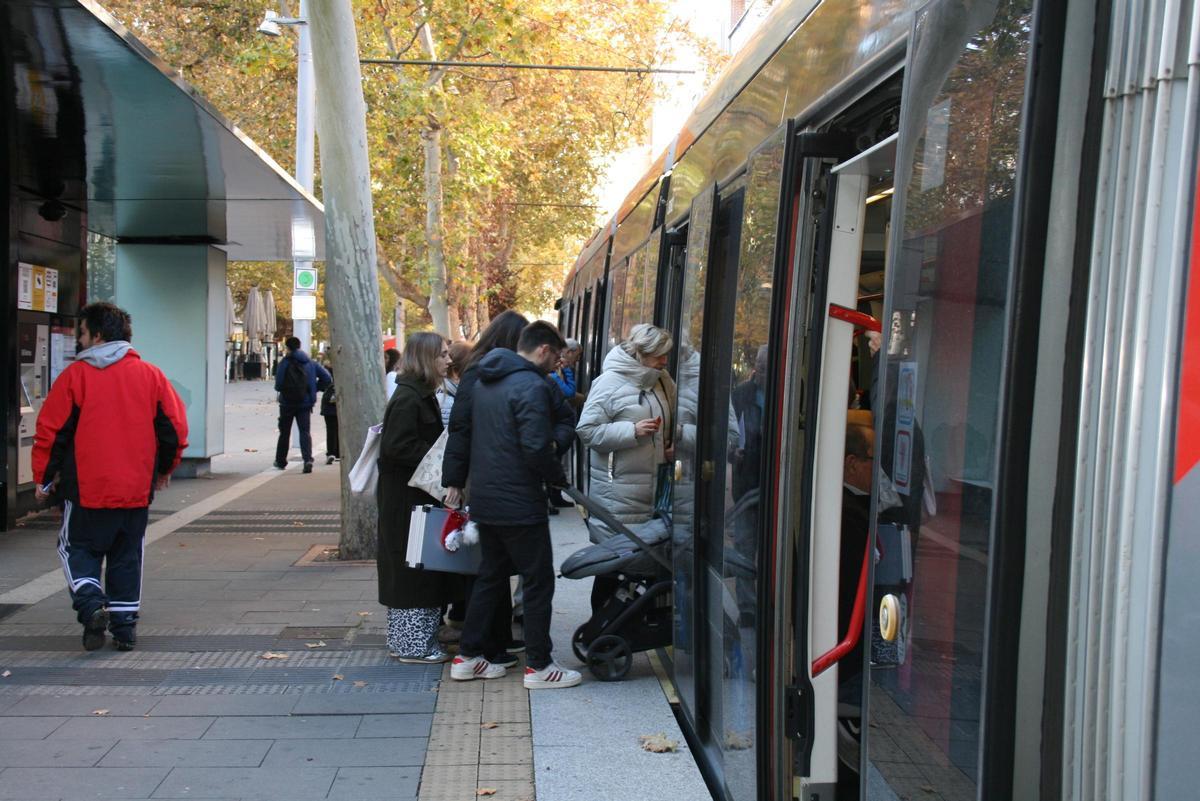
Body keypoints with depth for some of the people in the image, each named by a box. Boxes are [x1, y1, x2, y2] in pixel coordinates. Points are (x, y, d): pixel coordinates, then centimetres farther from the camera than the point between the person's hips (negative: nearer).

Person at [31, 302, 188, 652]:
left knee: (77, 547, 13)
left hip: (86, 488, -3)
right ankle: (125, 625, 14)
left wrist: (43, 478, 7)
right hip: (137, 489, 3)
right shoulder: (151, 375, 2)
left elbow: (50, 431, -4)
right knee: (127, 556, 13)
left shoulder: (75, 375, -5)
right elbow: (176, 426, 3)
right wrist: (164, 469, 18)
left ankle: (91, 603, -8)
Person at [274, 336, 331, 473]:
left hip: (287, 402, -2)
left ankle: (281, 461, 24)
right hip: (305, 402, 2)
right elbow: (327, 378, 1)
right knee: (305, 431, -1)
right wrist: (314, 389, 8)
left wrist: (280, 389, 8)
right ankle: (308, 459, -22)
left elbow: (279, 384, -14)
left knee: (284, 432, 13)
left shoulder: (285, 362, -8)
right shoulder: (310, 363, 5)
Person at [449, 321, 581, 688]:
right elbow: (537, 448, -23)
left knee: (490, 576, 18)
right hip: (520, 504, -9)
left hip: (485, 499, 9)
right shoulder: (531, 386, -17)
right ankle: (539, 666, 9)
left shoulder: (485, 382, 12)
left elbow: (465, 434, 18)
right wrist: (559, 477, -6)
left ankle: (468, 657, 23)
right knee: (539, 580, 2)